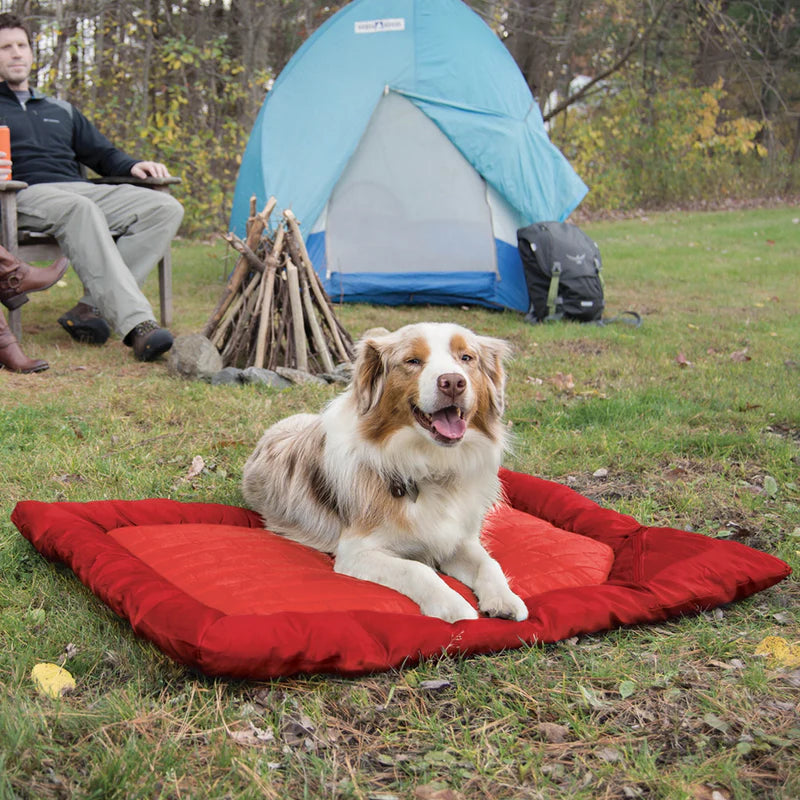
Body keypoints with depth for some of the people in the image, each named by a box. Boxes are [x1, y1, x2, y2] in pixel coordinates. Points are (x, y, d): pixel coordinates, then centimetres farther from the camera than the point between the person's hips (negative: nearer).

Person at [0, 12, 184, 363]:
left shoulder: (61, 110, 31)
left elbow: (102, 153, 30)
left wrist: (132, 165, 7)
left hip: (81, 190, 6)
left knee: (165, 208, -18)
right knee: (79, 209, -40)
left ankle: (93, 306, -28)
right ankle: (136, 323, -52)